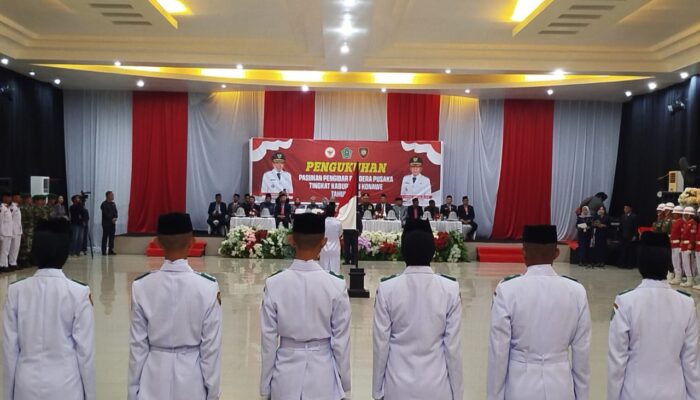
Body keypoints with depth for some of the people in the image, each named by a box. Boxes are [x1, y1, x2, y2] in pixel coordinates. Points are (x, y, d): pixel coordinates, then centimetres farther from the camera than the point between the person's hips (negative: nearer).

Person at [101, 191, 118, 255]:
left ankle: (111, 251, 7)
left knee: (112, 237, 4)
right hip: (106, 223, -6)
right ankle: (104, 251, -1)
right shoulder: (104, 204, -6)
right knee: (105, 237, -3)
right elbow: (106, 214, -14)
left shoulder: (113, 204, 15)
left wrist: (115, 218, -9)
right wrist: (111, 219, -16)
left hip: (112, 223, 6)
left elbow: (116, 212, 9)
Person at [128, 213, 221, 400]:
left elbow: (137, 345, -4)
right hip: (191, 379, -1)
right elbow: (211, 345, -10)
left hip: (153, 380, 1)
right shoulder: (208, 287, -15)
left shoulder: (141, 286, -11)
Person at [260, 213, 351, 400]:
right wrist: (344, 382, 7)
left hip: (285, 376, 1)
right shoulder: (336, 285, -13)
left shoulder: (274, 284, -11)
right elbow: (341, 340, -7)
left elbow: (269, 339, -5)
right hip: (323, 376, -1)